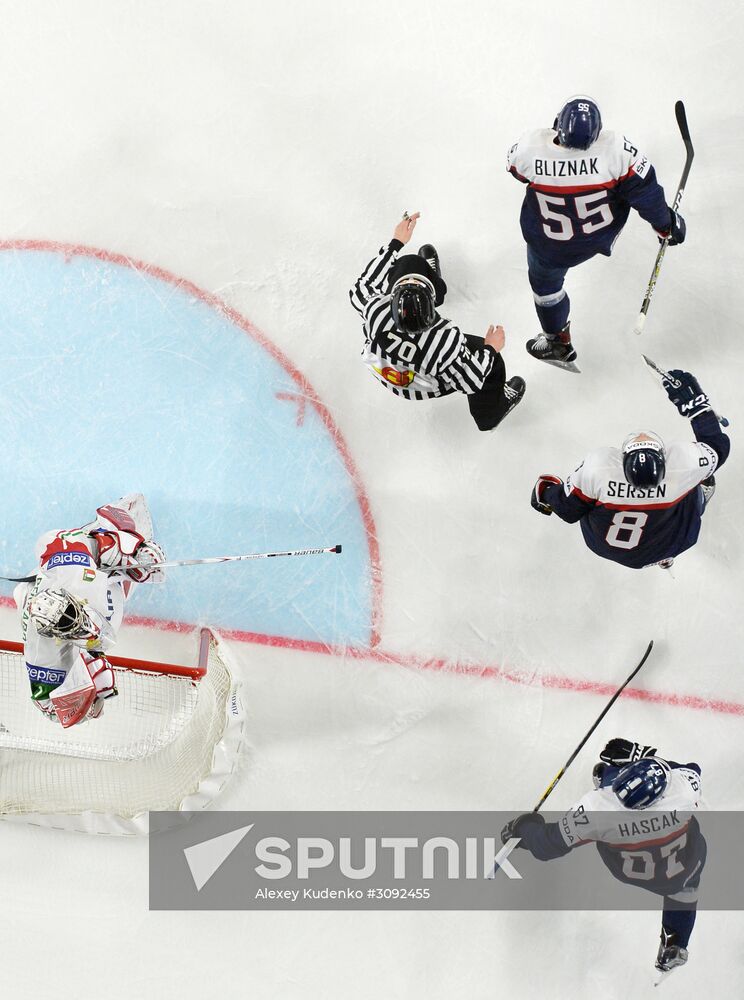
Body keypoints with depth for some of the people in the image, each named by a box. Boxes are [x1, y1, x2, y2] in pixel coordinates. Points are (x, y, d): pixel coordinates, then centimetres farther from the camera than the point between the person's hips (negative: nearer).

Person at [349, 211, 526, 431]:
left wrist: (396, 242, -11)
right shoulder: (447, 340, -44)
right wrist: (490, 349, -7)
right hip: (428, 388, -3)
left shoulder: (375, 310, -40)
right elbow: (468, 382, -25)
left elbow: (360, 290, -14)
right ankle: (490, 414, 42)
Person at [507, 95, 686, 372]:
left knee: (545, 283, 28)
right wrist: (666, 224, -3)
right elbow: (645, 193, -23)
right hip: (603, 233, 1)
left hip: (551, 248, -1)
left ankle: (557, 344, 47)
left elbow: (516, 169, -7)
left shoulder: (529, 146, -33)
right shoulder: (615, 148, -35)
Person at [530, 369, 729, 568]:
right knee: (704, 481, 16)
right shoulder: (684, 461, -38)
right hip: (665, 548, -1)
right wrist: (696, 400, -11)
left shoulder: (597, 465, -39)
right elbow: (717, 447, -14)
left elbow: (568, 510, -19)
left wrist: (546, 492, 2)